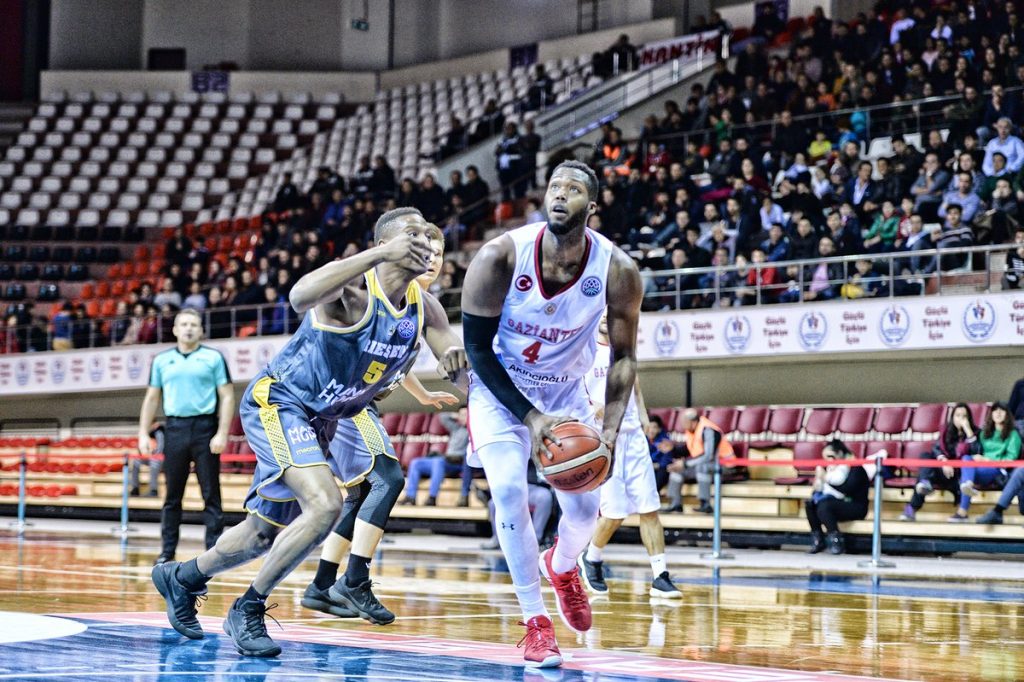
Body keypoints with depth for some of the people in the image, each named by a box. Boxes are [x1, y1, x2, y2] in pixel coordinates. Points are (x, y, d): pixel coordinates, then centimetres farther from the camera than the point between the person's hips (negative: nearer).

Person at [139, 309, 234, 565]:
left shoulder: (214, 358, 3)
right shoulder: (162, 360, 11)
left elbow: (227, 397, -1)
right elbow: (151, 399, 15)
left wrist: (222, 434, -10)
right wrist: (143, 434, 6)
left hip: (205, 428, -2)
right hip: (175, 429, 2)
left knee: (211, 494, -2)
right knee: (172, 495, 6)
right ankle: (167, 550, 12)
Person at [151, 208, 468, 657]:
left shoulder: (424, 308, -2)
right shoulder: (353, 286, -24)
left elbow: (460, 368, 0)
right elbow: (300, 297, -46)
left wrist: (455, 357, -26)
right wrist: (379, 255, -52)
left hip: (317, 421, 8)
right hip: (276, 402, -8)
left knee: (266, 534, 17)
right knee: (325, 505, -27)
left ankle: (181, 578, 42)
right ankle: (247, 611, -12)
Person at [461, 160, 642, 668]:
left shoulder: (616, 270, -21)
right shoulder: (501, 257, -26)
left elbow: (623, 357, -7)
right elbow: (477, 348, -19)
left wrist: (610, 429, -20)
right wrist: (530, 417, -26)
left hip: (566, 391, 2)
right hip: (501, 389, -2)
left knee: (584, 507, -2)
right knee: (509, 491, -22)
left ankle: (560, 567, 36)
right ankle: (536, 622, -8)